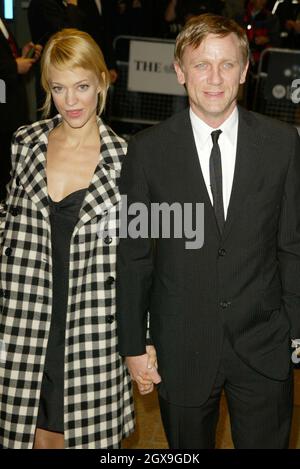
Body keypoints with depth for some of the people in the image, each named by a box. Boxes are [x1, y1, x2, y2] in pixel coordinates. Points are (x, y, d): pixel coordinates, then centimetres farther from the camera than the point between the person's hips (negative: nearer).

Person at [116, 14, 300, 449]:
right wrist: (133, 344, -1)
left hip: (263, 347, 1)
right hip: (181, 349, 0)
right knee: (188, 445, 18)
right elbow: (133, 256, -3)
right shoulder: (148, 150, -7)